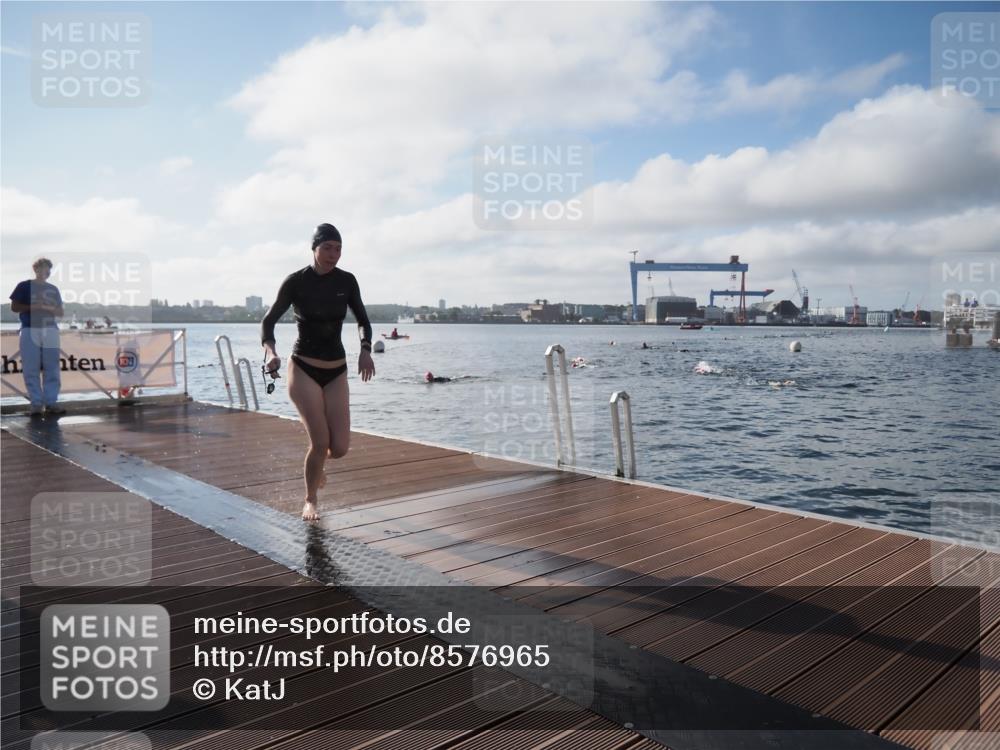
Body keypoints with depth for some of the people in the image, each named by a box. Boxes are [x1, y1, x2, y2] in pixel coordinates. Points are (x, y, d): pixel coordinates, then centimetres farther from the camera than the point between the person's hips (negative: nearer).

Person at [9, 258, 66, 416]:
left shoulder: (53, 289, 16)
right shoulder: (24, 286, 5)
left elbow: (60, 312, 15)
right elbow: (14, 307, 1)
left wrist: (49, 308, -6)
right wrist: (33, 307, -12)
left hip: (50, 330, 3)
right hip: (30, 331, -3)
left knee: (52, 369, -1)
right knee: (31, 369, -5)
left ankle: (51, 402, 1)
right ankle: (36, 403, -1)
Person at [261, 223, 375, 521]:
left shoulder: (346, 281, 0)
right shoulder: (296, 281, -8)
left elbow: (362, 320, 7)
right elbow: (268, 321, -5)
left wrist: (365, 349, -13)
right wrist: (270, 351, -24)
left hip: (337, 371, 3)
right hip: (303, 369, -3)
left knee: (340, 448, -3)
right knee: (320, 442, -12)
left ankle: (316, 464, 35)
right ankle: (310, 501, 15)